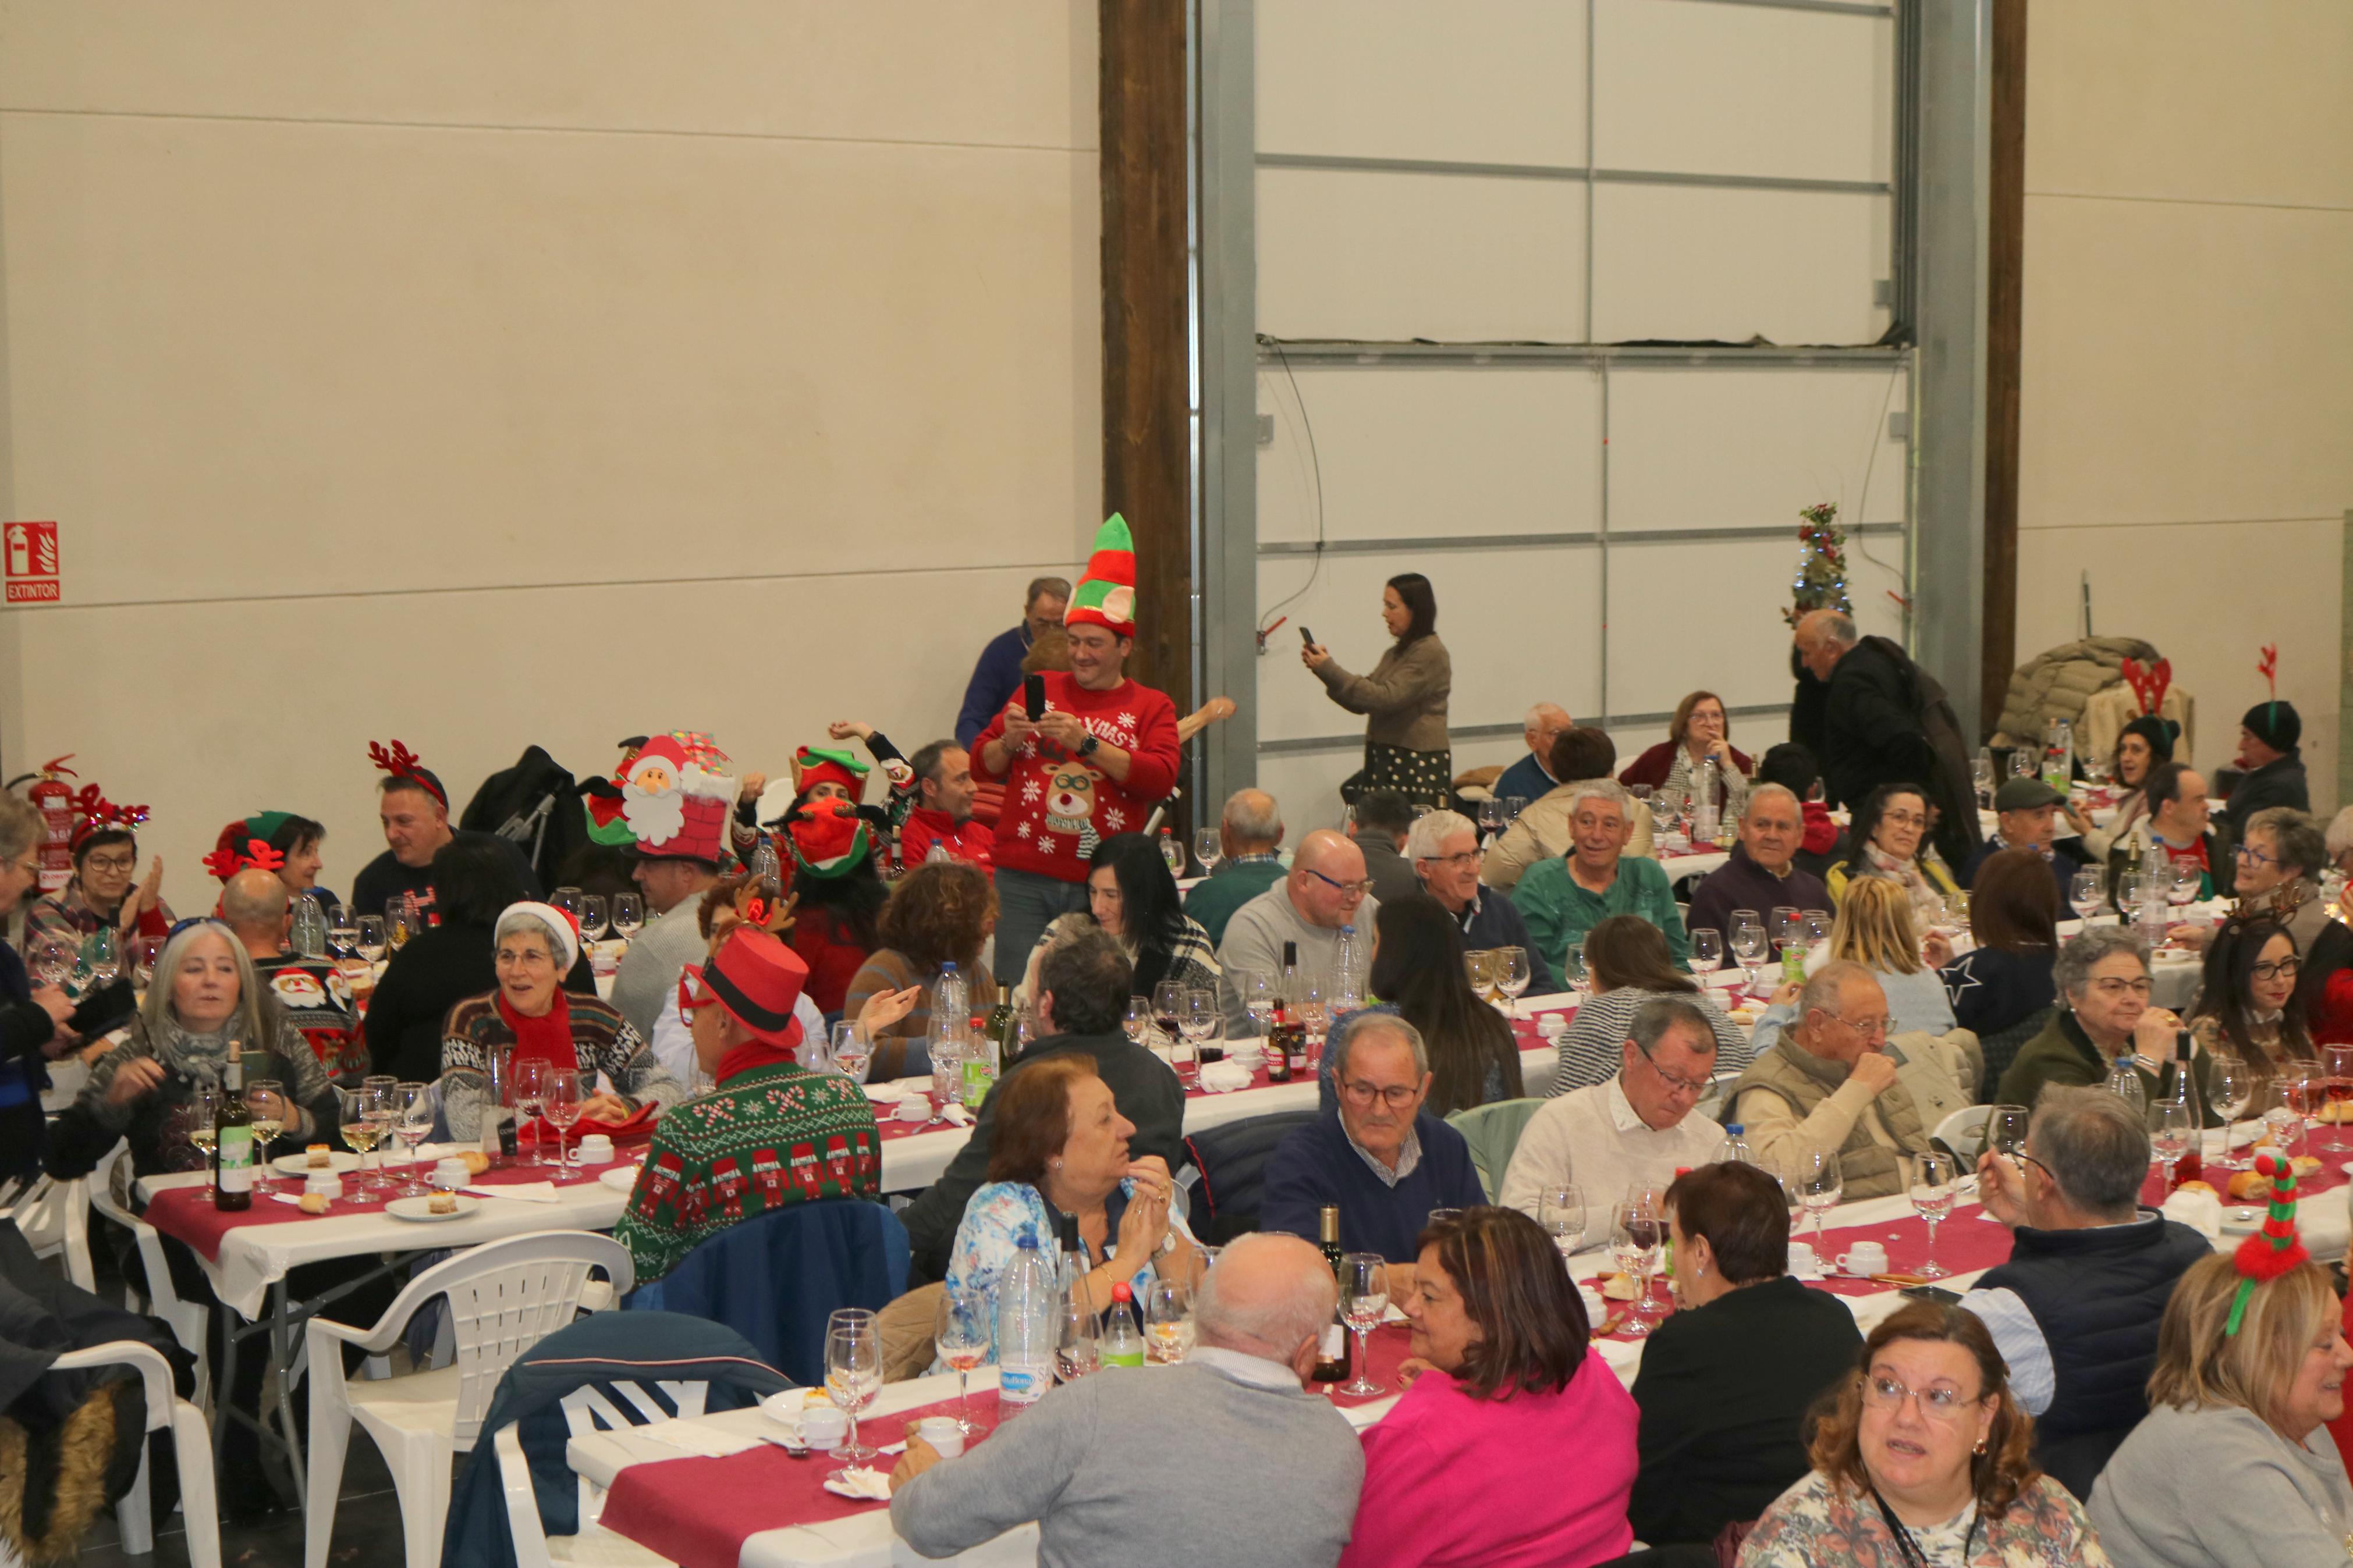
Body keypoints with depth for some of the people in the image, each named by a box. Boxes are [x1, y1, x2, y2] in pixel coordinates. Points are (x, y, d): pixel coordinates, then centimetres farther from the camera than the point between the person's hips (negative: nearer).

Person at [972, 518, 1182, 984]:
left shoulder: (1152, 706, 8)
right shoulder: (1041, 688, 14)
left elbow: (1161, 779, -9)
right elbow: (981, 766, 14)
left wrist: (1086, 743, -17)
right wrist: (1009, 741, -8)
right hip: (1024, 879, 1)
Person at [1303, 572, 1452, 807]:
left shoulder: (1430, 653, -10)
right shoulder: (1395, 654, 17)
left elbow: (1385, 699, -18)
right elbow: (1361, 704, 15)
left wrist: (1330, 670, -16)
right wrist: (1323, 669, 3)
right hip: (1386, 763, 8)